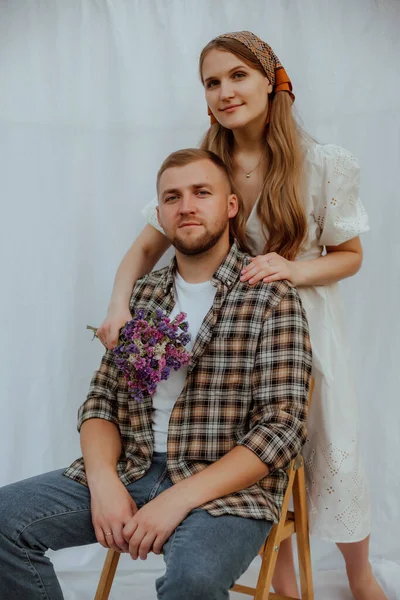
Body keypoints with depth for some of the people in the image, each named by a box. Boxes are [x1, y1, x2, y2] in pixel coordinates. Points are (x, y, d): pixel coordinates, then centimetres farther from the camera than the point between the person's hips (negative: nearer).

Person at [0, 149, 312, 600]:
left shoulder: (271, 298, -6)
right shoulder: (142, 295, 11)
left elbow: (282, 427, -13)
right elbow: (102, 399, 10)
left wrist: (179, 499, -20)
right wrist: (103, 480, -10)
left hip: (227, 486, -5)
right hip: (129, 471, 5)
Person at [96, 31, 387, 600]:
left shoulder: (323, 164, -12)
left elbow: (350, 255, -2)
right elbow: (146, 248, -2)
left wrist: (295, 270, -23)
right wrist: (119, 304, -21)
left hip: (305, 331, -1)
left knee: (333, 462, 10)